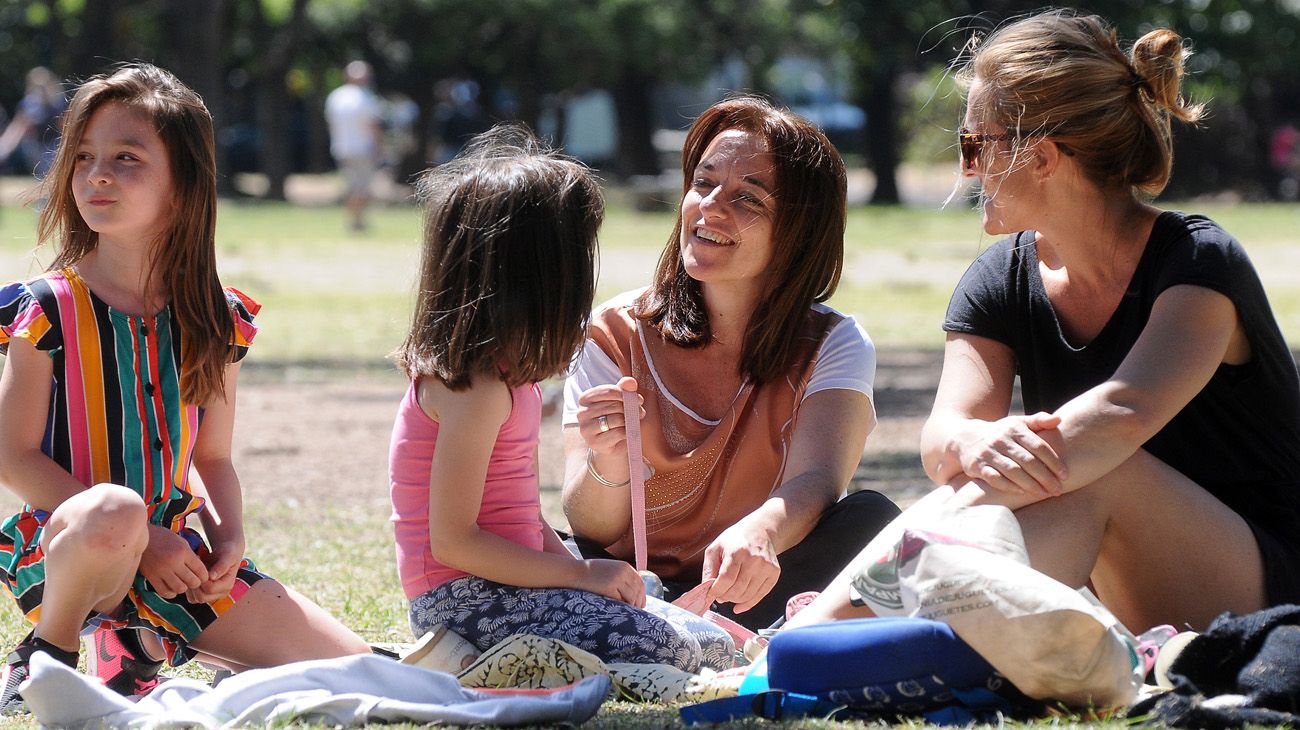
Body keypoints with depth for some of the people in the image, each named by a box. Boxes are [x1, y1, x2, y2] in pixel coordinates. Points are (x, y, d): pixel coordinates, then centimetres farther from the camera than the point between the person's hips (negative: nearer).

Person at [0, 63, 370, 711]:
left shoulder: (217, 322, 4)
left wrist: (228, 537, -9)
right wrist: (142, 540, -19)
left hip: (173, 554, 5)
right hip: (58, 552, -5)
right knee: (115, 510, -42)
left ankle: (139, 643, 12)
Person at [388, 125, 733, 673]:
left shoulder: (502, 371, 15)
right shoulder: (476, 386, -17)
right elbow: (452, 540, -20)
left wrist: (577, 566, 4)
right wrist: (580, 574, -16)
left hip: (506, 586, 9)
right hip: (462, 599, -9)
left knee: (713, 643, 1)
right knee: (659, 646, -25)